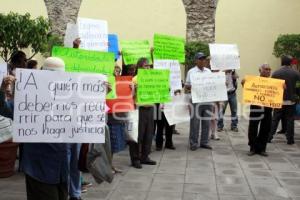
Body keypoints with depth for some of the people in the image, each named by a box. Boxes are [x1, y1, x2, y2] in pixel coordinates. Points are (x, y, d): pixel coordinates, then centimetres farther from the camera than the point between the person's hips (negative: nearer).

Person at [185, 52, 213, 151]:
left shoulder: (208, 71, 12)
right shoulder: (191, 72, 0)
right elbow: (186, 87, 0)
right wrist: (190, 89, -20)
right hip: (196, 100, -4)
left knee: (206, 122, 8)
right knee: (195, 122, 0)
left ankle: (204, 142, 19)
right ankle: (193, 143, 9)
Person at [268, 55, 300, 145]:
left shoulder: (276, 73, -6)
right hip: (291, 100, 0)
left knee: (275, 119, 8)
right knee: (290, 120, 7)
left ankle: (269, 137, 9)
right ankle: (290, 139, 10)